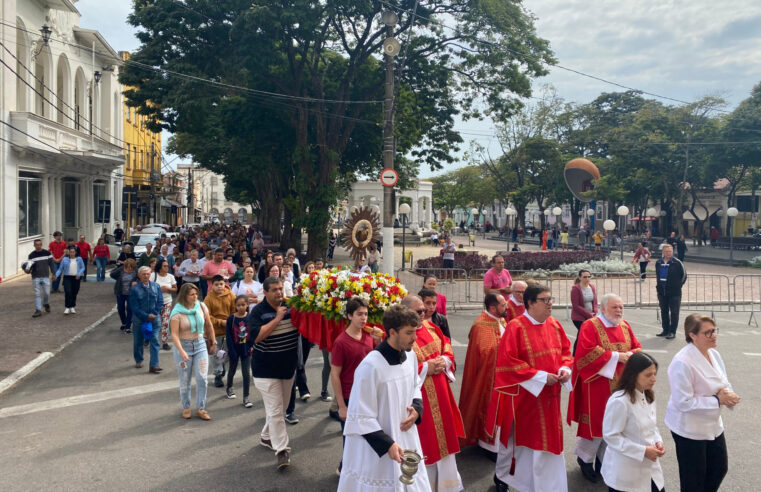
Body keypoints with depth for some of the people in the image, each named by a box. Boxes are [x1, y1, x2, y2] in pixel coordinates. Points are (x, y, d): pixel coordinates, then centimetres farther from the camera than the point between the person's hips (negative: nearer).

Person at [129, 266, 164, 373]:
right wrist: (146, 316, -14)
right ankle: (138, 361, 36)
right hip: (139, 319, -1)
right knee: (138, 341, 14)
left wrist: (154, 314, -10)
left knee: (154, 341, -6)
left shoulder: (156, 286, 1)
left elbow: (160, 302, 1)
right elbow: (134, 306, -10)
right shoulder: (134, 288, -7)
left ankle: (154, 365, -6)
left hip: (154, 318, 1)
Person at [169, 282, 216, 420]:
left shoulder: (201, 306, -3)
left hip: (200, 344, 3)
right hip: (183, 346, -3)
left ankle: (200, 408, 11)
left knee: (202, 378, -2)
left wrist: (213, 342, 14)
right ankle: (186, 407, 26)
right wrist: (181, 351, -30)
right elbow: (174, 334, -19)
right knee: (185, 380, 8)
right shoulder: (177, 312, -14)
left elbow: (208, 325, 9)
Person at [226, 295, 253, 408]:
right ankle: (229, 388, 48)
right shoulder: (231, 318, -13)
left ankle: (246, 398, 10)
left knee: (246, 373, 1)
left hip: (246, 349, 0)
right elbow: (228, 335, -11)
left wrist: (252, 347, -8)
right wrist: (231, 351, -15)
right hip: (234, 349, 0)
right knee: (232, 370, 21)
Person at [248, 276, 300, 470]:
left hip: (288, 366, 6)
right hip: (267, 369, -6)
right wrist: (277, 318, -26)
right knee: (275, 411, -7)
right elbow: (256, 336, -26)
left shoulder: (290, 307, 0)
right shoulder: (258, 312, -14)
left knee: (281, 408, 19)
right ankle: (281, 450, -1)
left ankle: (266, 437, 39)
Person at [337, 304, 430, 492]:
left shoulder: (410, 356, -3)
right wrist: (388, 444, -21)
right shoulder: (371, 366, -26)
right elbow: (362, 417, -19)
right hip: (376, 448, -6)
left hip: (406, 438, 7)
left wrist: (417, 409, -4)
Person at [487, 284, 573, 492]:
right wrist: (540, 376, -20)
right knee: (516, 437, 11)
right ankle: (501, 475, 35)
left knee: (548, 438, 12)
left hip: (549, 395, 6)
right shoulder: (516, 327, -17)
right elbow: (508, 362, -21)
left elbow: (565, 350, 14)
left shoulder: (554, 325, 4)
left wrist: (565, 369, -7)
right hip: (523, 395, -6)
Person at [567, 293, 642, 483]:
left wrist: (629, 356, -11)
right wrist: (615, 356, -20)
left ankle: (604, 458, 29)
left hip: (620, 385, 6)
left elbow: (637, 347, 12)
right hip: (598, 385, -6)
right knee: (596, 422, 0)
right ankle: (585, 458, 22)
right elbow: (586, 353, -22)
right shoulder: (590, 326, -12)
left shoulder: (625, 326, 9)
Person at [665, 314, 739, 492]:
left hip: (713, 425, 8)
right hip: (689, 429, -8)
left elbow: (723, 383, 10)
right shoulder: (682, 363, -27)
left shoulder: (714, 354, -1)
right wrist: (717, 400, -22)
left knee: (719, 469, 21)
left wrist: (727, 395, -13)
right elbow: (683, 402, -27)